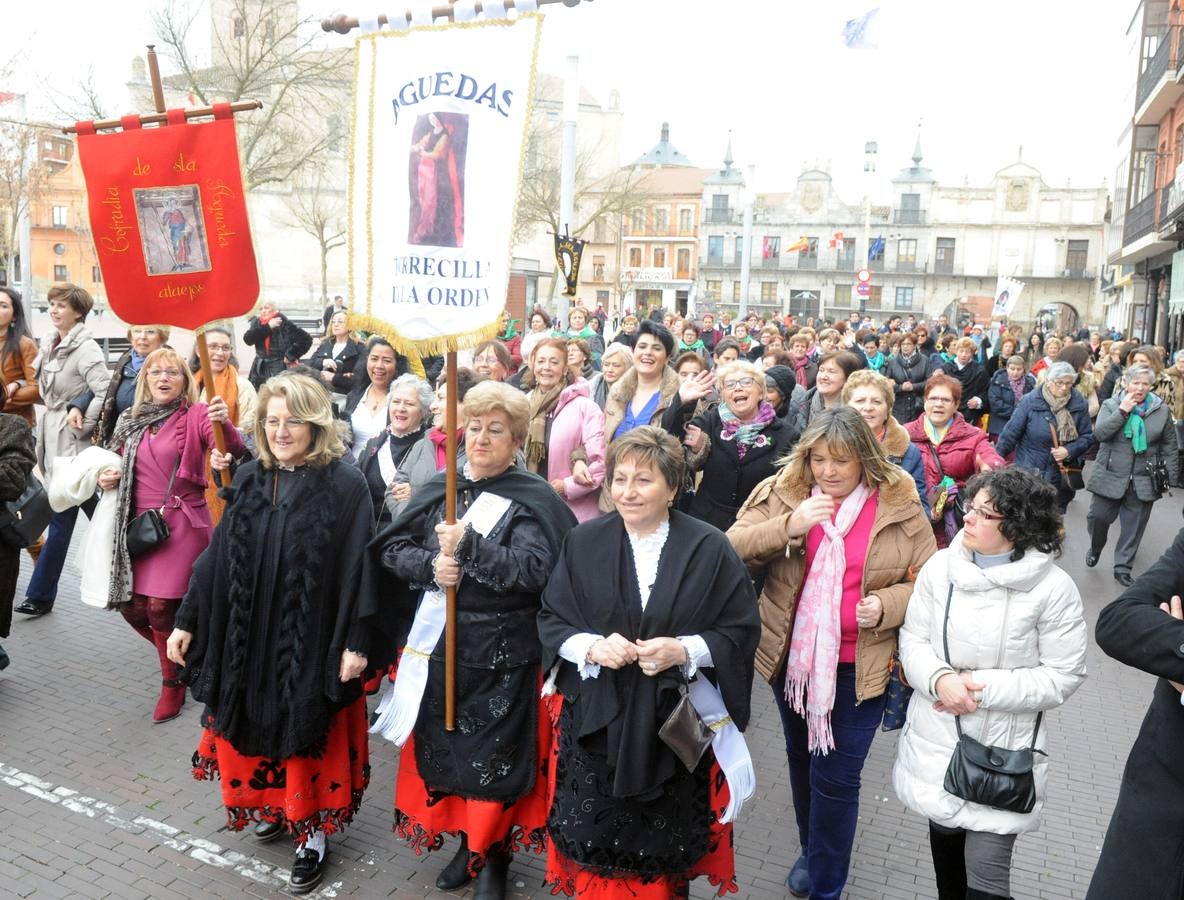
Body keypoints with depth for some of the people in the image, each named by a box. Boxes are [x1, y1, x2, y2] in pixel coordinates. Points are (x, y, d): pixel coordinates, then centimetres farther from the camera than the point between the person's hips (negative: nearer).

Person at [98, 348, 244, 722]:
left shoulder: (196, 415, -8)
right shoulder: (131, 421, 8)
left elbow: (233, 449, -26)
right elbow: (119, 466, 23)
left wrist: (224, 423, -47)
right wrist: (106, 478, 0)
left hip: (183, 524, -6)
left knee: (160, 606, -10)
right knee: (131, 605, 6)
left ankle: (173, 681, 13)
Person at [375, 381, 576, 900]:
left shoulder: (533, 500, -9)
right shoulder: (437, 490, 6)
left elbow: (534, 570, -22)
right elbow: (391, 548, 3)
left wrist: (468, 545, -27)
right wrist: (431, 565, -16)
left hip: (502, 652, -5)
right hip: (439, 642, 5)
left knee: (495, 758, 6)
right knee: (445, 750, 16)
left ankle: (495, 857, 28)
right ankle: (467, 844, 38)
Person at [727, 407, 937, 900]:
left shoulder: (900, 506, -8)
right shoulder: (783, 492, -6)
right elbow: (732, 549, -14)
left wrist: (887, 605, -18)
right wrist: (789, 526, -28)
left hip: (861, 666, -2)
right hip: (792, 655, 3)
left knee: (836, 778, 2)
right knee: (802, 760, 22)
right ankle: (810, 850, 48)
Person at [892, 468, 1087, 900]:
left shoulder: (1053, 588, -14)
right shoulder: (940, 566, -6)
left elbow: (1062, 677, -11)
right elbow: (913, 639, -1)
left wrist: (984, 687, -19)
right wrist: (941, 679, -21)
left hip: (1004, 752, -3)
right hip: (937, 740, 4)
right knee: (944, 834, 24)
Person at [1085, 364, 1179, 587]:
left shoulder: (1161, 411, 3)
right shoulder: (1111, 405, 0)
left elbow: (1169, 447, 8)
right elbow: (1100, 433, -15)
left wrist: (1170, 477, 5)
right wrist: (1122, 411, -18)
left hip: (1143, 482, 1)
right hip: (1110, 477, -1)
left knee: (1134, 527, 6)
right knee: (1098, 517, 3)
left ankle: (1123, 568, 18)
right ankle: (1095, 548, 33)